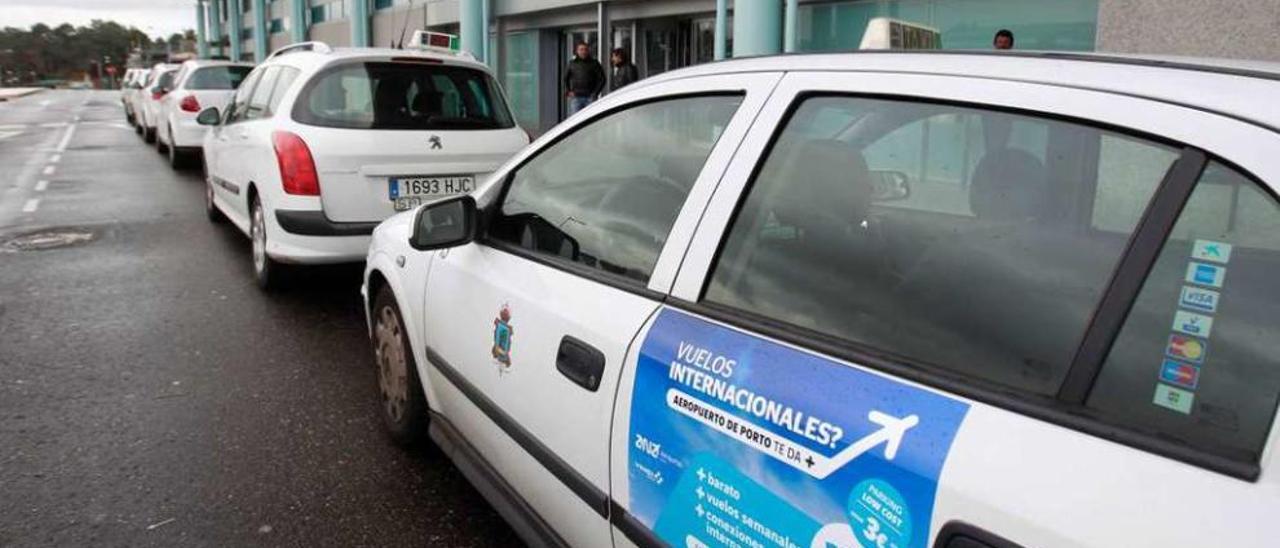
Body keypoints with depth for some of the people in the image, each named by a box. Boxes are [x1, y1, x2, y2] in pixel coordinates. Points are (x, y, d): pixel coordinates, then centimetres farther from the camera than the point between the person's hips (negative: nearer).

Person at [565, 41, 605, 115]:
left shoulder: (594, 63, 5)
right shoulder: (572, 63, 10)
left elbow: (602, 79, 4)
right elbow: (565, 78, 19)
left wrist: (595, 93, -3)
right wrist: (568, 91, 7)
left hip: (590, 97, -1)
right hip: (576, 97, 1)